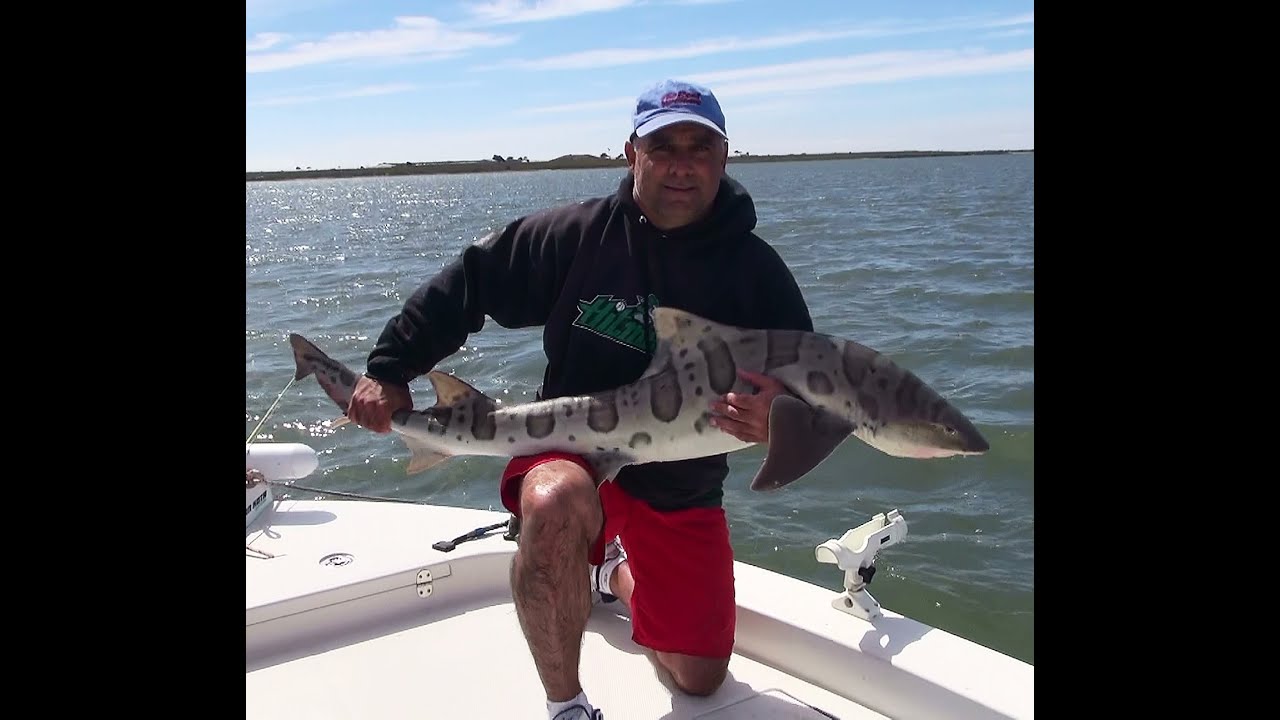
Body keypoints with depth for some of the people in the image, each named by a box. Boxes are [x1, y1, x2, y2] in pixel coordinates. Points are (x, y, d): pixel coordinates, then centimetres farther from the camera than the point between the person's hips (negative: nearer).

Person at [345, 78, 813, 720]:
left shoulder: (756, 270, -9)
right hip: (569, 452, -2)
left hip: (683, 491, 3)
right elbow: (469, 281, -2)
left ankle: (616, 573, 41)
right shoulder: (578, 233, -11)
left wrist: (775, 421, -29)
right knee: (557, 504, -41)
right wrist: (389, 369, -8)